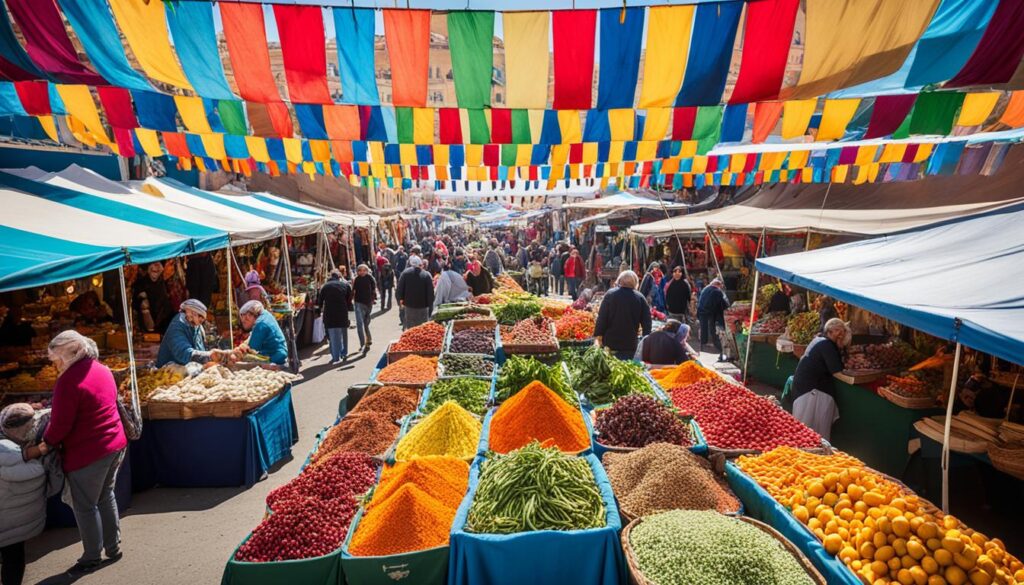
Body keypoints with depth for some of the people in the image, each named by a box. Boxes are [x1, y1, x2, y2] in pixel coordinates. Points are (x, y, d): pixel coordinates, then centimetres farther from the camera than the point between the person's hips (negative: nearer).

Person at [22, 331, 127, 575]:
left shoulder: (69, 381, -21)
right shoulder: (102, 369, 4)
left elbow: (60, 424, -16)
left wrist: (41, 448, 0)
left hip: (87, 454, -8)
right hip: (116, 445, 8)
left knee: (85, 507, 10)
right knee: (106, 497, 23)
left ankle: (92, 557, 26)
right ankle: (113, 547, 34)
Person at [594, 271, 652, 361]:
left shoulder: (610, 294, -5)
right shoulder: (640, 298, -2)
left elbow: (601, 319, -8)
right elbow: (646, 323, -1)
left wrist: (598, 335, -2)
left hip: (610, 343, 0)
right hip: (630, 345, 1)